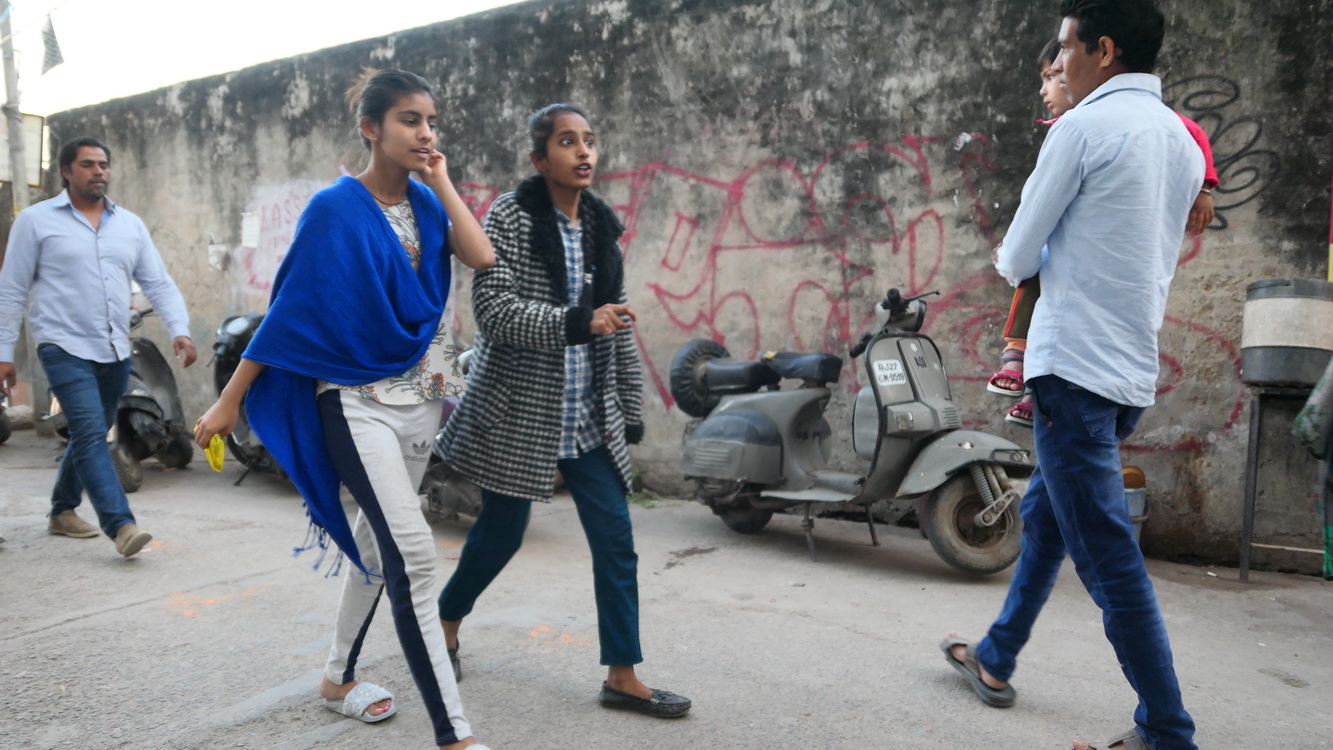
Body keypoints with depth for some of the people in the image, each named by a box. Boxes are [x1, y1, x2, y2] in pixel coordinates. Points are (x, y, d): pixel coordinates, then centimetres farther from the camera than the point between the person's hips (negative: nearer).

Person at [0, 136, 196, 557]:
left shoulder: (130, 225, 13)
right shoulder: (36, 220, 1)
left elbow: (158, 284, 8)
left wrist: (179, 330, -8)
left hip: (115, 351, 5)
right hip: (65, 348, -5)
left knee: (91, 436, 14)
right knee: (90, 435, -16)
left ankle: (62, 511, 31)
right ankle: (120, 525, -22)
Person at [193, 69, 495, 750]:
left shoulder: (425, 203, 7)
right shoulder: (336, 208, -9)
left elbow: (483, 258, -11)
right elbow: (290, 309, -8)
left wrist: (440, 182, -6)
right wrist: (229, 401, -5)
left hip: (419, 395, 7)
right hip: (357, 399, -6)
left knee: (377, 541, 16)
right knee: (412, 549, -16)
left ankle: (339, 678, 36)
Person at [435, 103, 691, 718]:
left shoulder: (602, 225, 9)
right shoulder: (511, 216, -8)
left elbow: (616, 326, 12)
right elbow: (492, 309, -19)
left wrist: (631, 406, 12)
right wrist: (576, 323, -30)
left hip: (591, 418, 5)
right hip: (520, 412, -5)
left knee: (615, 541, 2)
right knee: (500, 533, 10)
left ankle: (623, 677, 14)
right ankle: (446, 621, 39)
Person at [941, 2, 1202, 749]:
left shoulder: (1084, 128, -10)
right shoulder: (1185, 143, 14)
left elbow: (1018, 259, -6)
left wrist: (1014, 258, 16)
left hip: (1078, 370, -9)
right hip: (1135, 371, 9)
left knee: (1109, 556, -3)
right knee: (1045, 516, 19)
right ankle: (996, 658, 33)